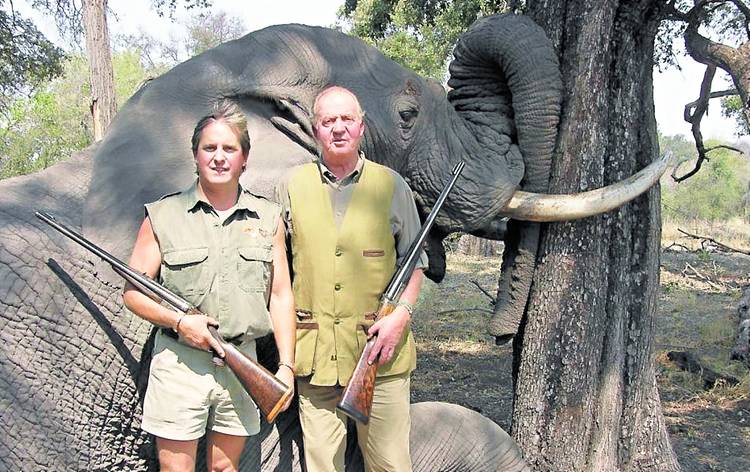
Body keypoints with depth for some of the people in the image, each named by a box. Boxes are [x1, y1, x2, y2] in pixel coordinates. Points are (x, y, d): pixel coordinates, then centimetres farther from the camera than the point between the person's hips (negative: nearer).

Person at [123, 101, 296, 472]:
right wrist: (179, 321, -15)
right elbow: (133, 292, 2)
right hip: (180, 362, -2)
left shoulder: (267, 218, 7)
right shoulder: (163, 216, 0)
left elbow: (281, 295, 6)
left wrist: (286, 365, 0)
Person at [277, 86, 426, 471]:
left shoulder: (391, 185, 6)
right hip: (314, 351, 1)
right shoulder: (293, 186, 8)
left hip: (380, 348, -1)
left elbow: (415, 260, 9)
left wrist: (401, 313, -7)